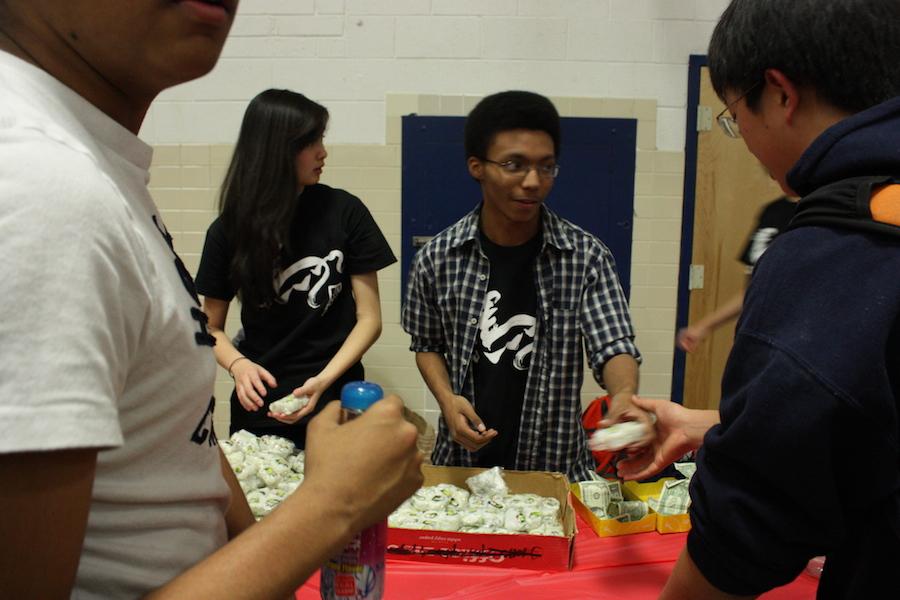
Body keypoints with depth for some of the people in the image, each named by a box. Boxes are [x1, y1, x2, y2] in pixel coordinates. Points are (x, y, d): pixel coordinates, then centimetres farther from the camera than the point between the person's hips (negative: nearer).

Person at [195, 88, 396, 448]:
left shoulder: (344, 212, -7)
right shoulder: (230, 229, -4)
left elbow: (369, 318, -6)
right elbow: (212, 327, 5)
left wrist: (323, 381, -20)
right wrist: (237, 364, -16)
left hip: (335, 402, -1)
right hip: (259, 406, 1)